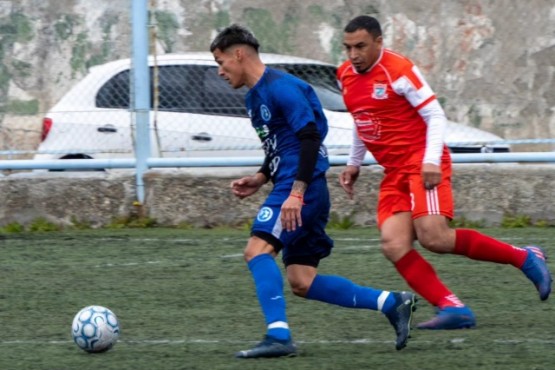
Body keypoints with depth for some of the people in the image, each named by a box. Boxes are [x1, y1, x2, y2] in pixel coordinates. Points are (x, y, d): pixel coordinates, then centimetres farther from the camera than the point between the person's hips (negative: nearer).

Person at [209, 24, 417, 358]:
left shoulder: (279, 87, -11)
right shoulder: (254, 98, 19)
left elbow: (310, 137, -20)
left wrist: (296, 192, -26)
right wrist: (260, 179, 13)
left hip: (303, 187, -10)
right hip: (292, 186, 10)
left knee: (258, 249, -21)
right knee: (302, 282, 5)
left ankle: (278, 336, -26)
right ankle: (391, 303, 9)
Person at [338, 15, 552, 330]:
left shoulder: (398, 70, -12)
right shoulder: (345, 76, 11)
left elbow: (436, 116, -11)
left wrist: (431, 160, -22)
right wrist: (354, 163, 27)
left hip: (422, 164, -7)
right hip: (394, 172, 7)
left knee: (434, 237, -23)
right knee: (394, 245, -14)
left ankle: (524, 258, -8)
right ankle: (453, 308, -18)